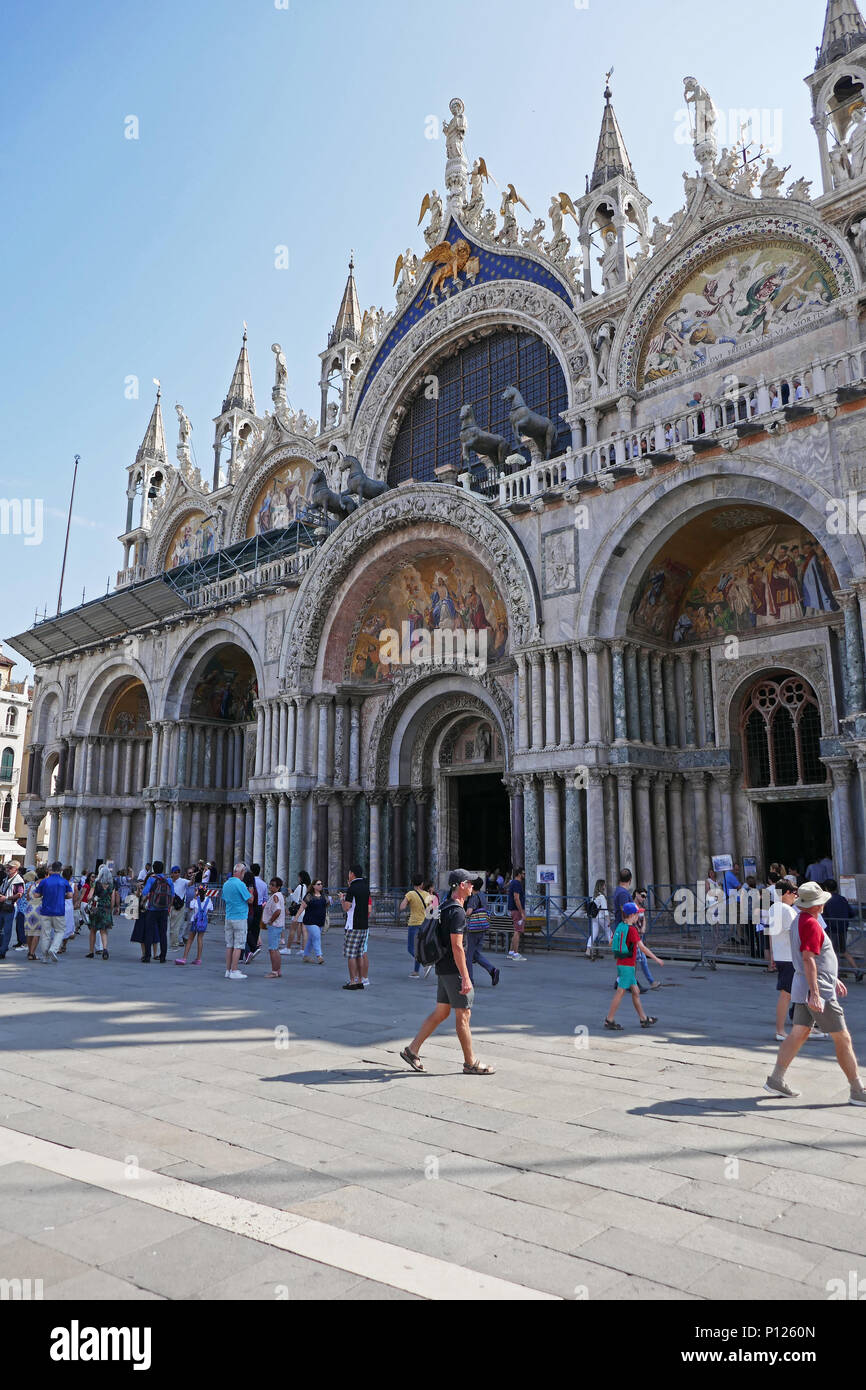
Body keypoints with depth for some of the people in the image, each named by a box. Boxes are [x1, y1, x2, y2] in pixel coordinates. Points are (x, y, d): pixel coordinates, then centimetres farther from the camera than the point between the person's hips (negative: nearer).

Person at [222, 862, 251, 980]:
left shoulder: (226, 884, 10)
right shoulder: (240, 884, -15)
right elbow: (250, 900, -11)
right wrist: (250, 892, 7)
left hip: (228, 917, 8)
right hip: (240, 917, -8)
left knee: (229, 945, 11)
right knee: (238, 945, -3)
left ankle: (228, 970, 14)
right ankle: (234, 971, -3)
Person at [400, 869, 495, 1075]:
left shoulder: (445, 907, 12)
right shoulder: (457, 912, -19)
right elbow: (457, 946, -23)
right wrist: (465, 978, -22)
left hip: (443, 968, 10)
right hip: (454, 970, -10)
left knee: (441, 1012, 14)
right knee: (463, 1015, 1)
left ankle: (412, 1050, 16)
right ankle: (470, 1062, 11)